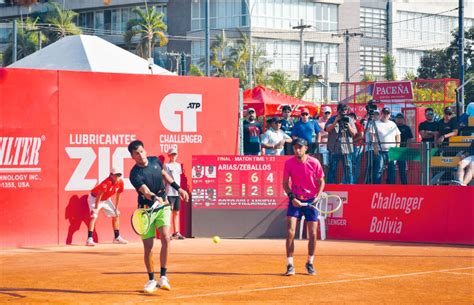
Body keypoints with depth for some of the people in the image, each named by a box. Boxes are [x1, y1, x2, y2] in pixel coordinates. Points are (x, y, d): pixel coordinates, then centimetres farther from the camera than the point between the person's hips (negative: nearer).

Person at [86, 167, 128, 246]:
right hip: (94, 198, -8)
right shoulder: (107, 183, -35)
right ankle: (89, 240, -29)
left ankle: (117, 238, 23)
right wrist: (96, 208, -33)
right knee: (94, 216, -24)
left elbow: (118, 195, 1)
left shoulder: (120, 182, -13)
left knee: (116, 215, 10)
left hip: (106, 199, 8)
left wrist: (116, 208, 6)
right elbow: (99, 196, -33)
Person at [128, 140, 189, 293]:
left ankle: (163, 276, -9)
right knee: (148, 247, -1)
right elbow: (145, 191, -33)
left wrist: (178, 188, 20)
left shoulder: (155, 161, -2)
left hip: (162, 206, 3)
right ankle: (151, 280, 17)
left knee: (165, 239, -17)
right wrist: (155, 198, -52)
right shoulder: (135, 174, -19)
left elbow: (164, 174, 18)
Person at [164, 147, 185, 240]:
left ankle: (176, 233, 14)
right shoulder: (166, 165, -4)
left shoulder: (178, 165, 15)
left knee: (176, 213, 9)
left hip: (177, 192, 7)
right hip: (169, 192, -7)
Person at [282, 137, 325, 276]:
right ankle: (290, 266, -5)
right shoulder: (289, 163, -7)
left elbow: (321, 181, 3)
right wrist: (292, 197, -12)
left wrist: (318, 196, -12)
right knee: (290, 232, -12)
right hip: (295, 200, 0)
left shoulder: (314, 163, -9)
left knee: (312, 234, 1)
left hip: (311, 201, 0)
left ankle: (310, 264, 20)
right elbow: (285, 183, 2)